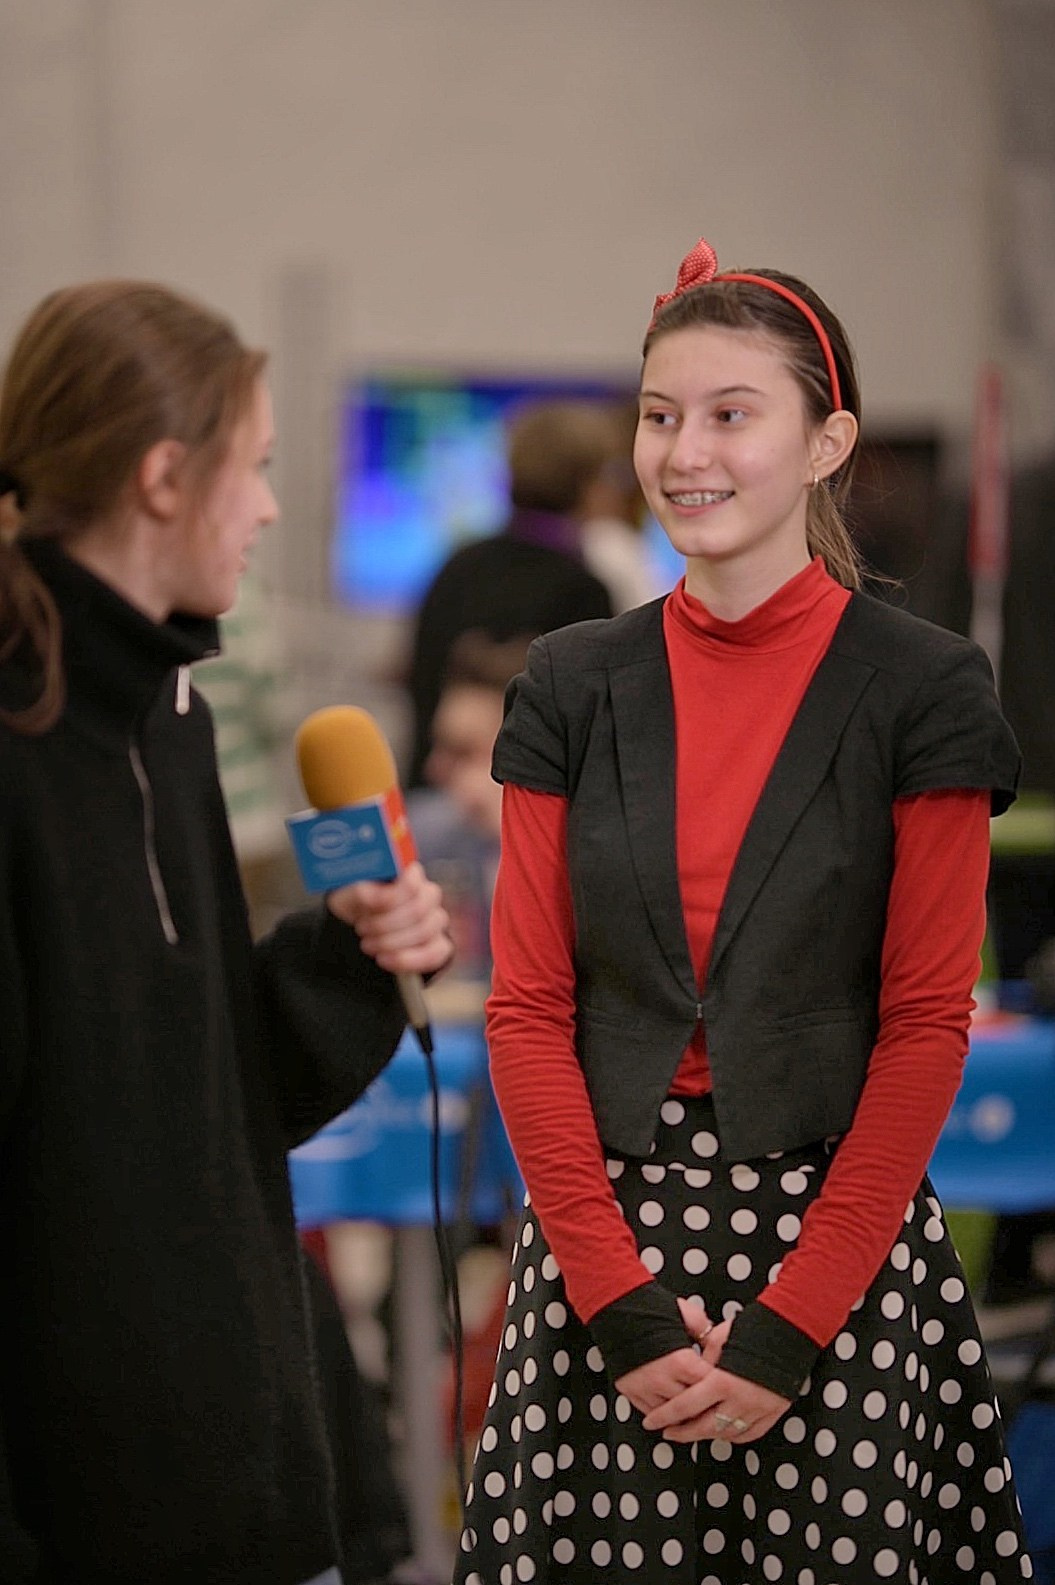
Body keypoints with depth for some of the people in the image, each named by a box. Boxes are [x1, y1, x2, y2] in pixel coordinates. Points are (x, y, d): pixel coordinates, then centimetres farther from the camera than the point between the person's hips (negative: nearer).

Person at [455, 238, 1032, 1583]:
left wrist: (790, 1330, -11)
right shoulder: (574, 689, 5)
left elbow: (925, 1026, -6)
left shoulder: (920, 691, -4)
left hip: (833, 1227, -2)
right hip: (602, 1229, 2)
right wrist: (621, 1300, -8)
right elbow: (527, 1006, 2)